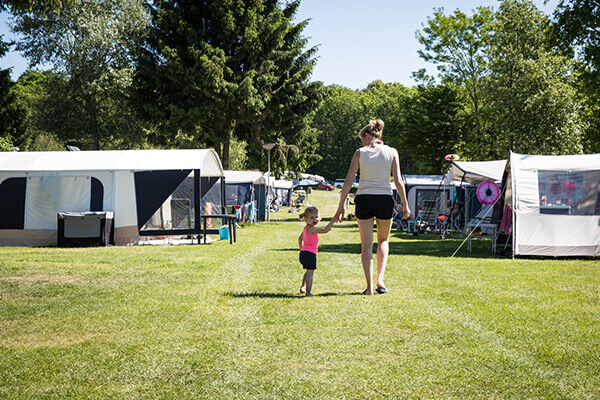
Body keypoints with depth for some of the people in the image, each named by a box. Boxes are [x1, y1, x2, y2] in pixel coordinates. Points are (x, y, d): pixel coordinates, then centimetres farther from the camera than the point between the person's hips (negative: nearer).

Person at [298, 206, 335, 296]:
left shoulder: (306, 228, 13)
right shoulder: (311, 229, -18)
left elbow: (300, 238, 27)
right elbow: (325, 230, -25)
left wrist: (301, 248, 36)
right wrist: (333, 220, -20)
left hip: (304, 252, 10)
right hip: (310, 253, -10)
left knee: (308, 272, 25)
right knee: (310, 272, -7)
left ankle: (303, 287, 29)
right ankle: (308, 292, -8)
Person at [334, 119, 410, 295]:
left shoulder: (360, 152, 2)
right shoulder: (391, 152, 4)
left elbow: (348, 180, -1)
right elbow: (398, 181, -2)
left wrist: (341, 205, 3)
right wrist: (405, 204, 4)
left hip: (364, 200, -1)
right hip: (385, 199, 1)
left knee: (366, 245, 7)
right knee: (383, 240, 21)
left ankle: (369, 286, 4)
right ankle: (380, 278, 7)